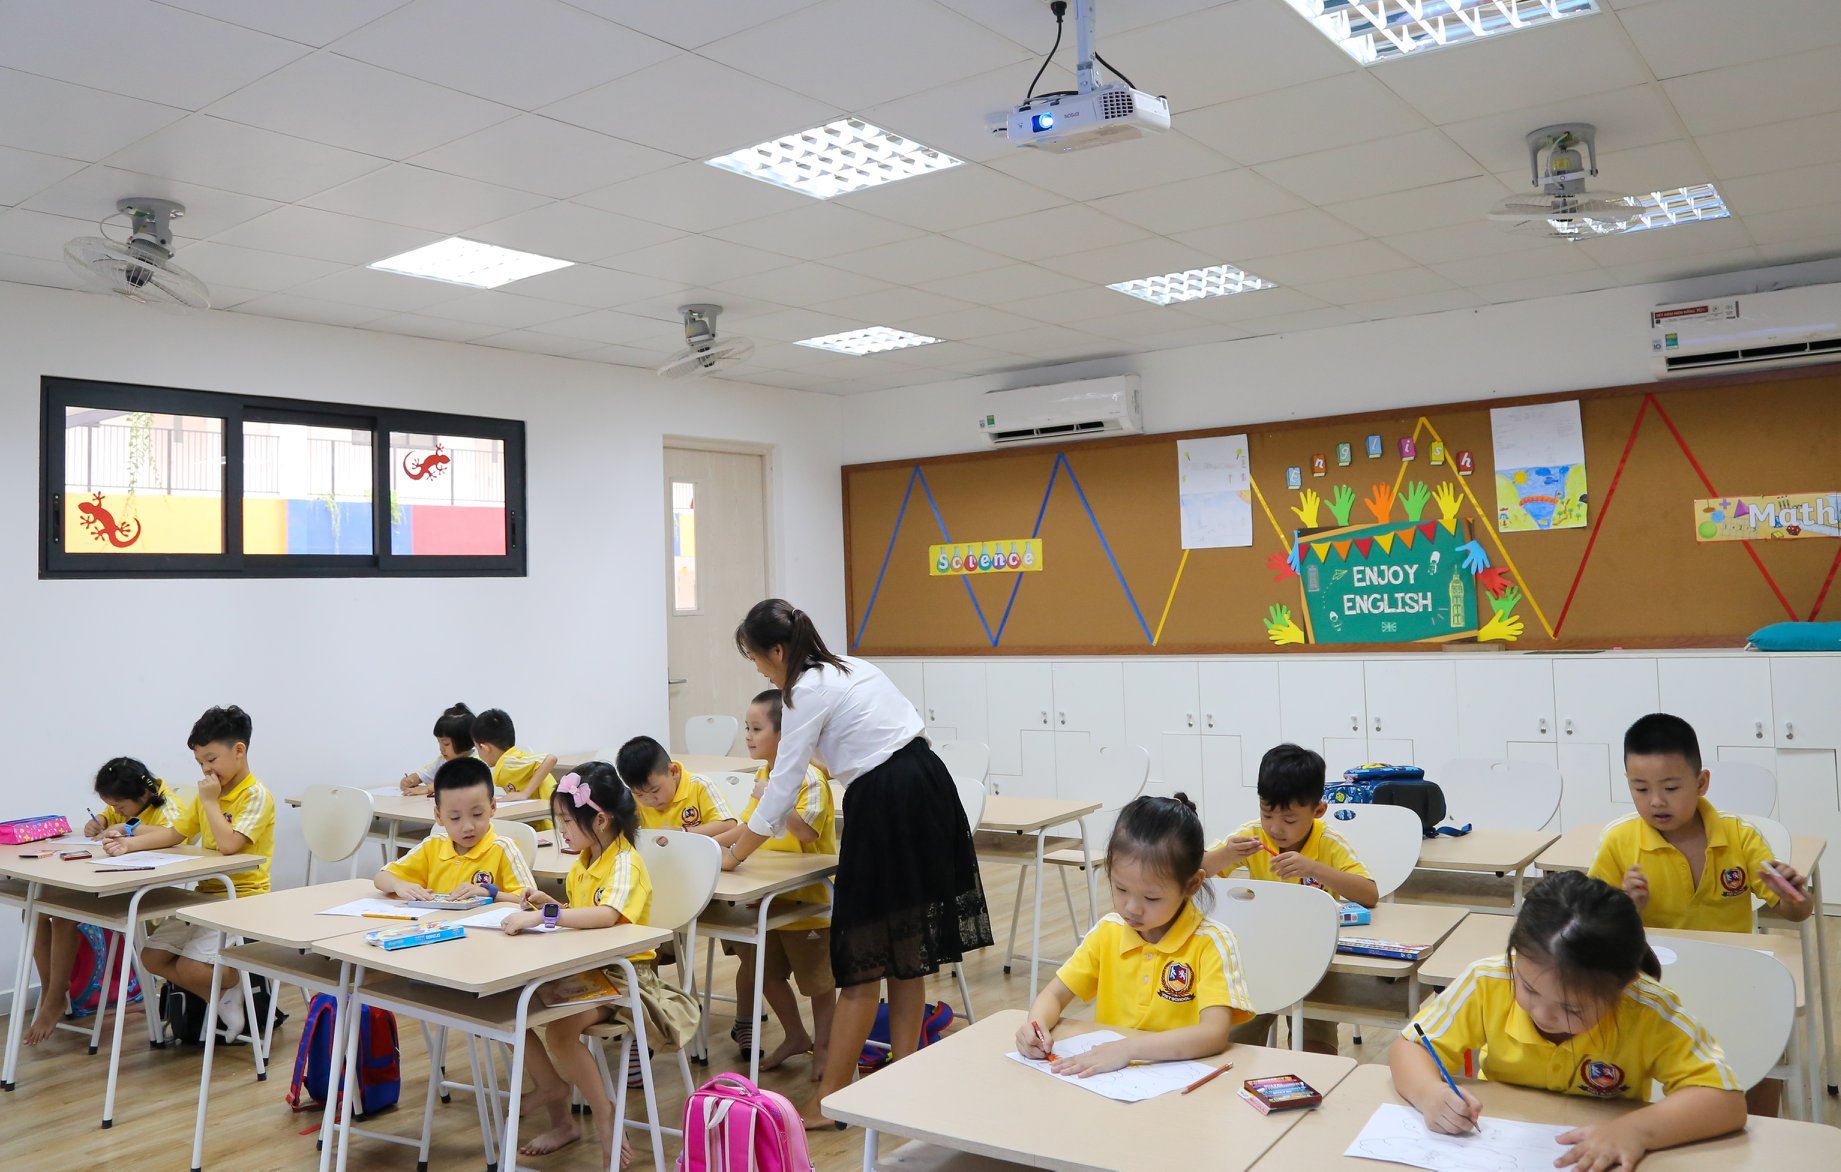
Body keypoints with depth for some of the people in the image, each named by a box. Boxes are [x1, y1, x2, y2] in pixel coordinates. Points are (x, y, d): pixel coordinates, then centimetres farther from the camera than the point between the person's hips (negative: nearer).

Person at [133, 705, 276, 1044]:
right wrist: (129, 844, -3)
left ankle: (243, 988, 8)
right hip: (205, 896, 9)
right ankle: (225, 999, 10)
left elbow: (228, 844, -26)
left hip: (242, 901, -9)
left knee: (190, 967, -23)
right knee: (152, 957, -1)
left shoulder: (256, 795, -15)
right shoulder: (207, 794, 11)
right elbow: (173, 834, 12)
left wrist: (210, 801, -17)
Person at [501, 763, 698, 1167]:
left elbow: (606, 916, -37)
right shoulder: (583, 862, 9)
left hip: (623, 975, -9)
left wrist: (543, 916, -40)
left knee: (560, 1029, -29)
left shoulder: (625, 864, -18)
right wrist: (547, 902, 2)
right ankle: (561, 1120, 9)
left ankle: (605, 1118, -6)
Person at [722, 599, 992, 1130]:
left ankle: (831, 1101, 10)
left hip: (887, 806, -9)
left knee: (861, 963, 0)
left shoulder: (808, 691, -9)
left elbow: (781, 790, -8)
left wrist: (733, 854, 4)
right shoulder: (850, 667, 17)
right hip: (927, 787, 9)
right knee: (905, 952, 15)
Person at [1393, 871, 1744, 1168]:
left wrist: (1638, 1129, -32)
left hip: (1595, 1162, 0)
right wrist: (1431, 1094, -29)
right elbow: (1410, 1049, -9)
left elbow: (1726, 1101, -18)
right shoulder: (1488, 983, -18)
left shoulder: (1648, 1011, -20)